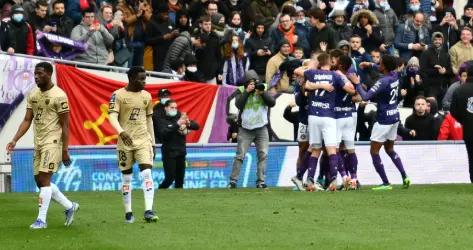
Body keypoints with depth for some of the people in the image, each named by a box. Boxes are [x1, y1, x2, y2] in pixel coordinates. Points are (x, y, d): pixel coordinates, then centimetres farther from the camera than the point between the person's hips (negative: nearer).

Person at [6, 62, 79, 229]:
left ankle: (41, 219, -8)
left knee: (44, 179, -12)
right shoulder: (33, 95, 9)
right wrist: (15, 140, -1)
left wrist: (65, 150, -13)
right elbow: (27, 120, 11)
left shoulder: (58, 96, -12)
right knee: (40, 181, 9)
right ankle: (70, 206, 24)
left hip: (53, 142, -8)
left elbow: (65, 125, -11)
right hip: (38, 143, 8)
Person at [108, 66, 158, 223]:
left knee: (147, 174, -12)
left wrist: (152, 142, 15)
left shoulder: (146, 96, 10)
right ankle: (128, 213, 15)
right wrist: (121, 132, -32)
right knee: (126, 178, 6)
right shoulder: (118, 95, -4)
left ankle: (148, 211, -18)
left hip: (143, 140, 2)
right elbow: (112, 116, -14)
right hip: (125, 141, -2)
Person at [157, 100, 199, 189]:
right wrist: (177, 124, -29)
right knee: (170, 177, -9)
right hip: (169, 152, -5)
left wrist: (188, 124, -18)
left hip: (181, 151, 5)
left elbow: (196, 126, 5)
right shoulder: (162, 120, -2)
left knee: (180, 177, 4)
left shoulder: (180, 117, 10)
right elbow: (164, 132, -21)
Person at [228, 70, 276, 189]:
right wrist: (247, 91, -21)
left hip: (261, 129, 2)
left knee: (263, 155, -3)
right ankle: (233, 180, -3)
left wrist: (262, 93, -20)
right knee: (240, 155, -5)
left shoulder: (262, 89, 4)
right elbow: (238, 104, -18)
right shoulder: (241, 91, -1)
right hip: (245, 129, -2)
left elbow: (272, 103, -8)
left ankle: (260, 181, 2)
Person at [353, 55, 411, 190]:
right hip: (394, 117, 8)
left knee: (374, 151, 2)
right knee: (390, 149, 22)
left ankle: (386, 183, 1)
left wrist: (357, 83, -12)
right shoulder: (395, 76, 1)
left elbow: (366, 96, -25)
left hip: (384, 120, -8)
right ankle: (405, 177, 13)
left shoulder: (383, 82, -22)